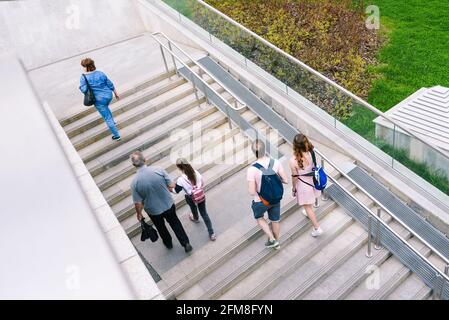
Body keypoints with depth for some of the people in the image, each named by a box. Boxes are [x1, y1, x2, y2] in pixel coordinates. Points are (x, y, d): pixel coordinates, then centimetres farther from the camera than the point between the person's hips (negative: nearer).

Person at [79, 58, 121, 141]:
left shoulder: (83, 77, -19)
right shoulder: (100, 74, -8)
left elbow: (84, 90, -25)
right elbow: (110, 85, -2)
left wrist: (80, 87, -2)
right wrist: (116, 93, 11)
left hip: (99, 100, -5)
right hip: (108, 96, 5)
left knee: (107, 118, 10)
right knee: (105, 108, 38)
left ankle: (117, 135, 19)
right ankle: (113, 123, 53)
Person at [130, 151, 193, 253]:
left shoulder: (134, 182, -22)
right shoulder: (158, 170, -21)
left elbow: (138, 203, -15)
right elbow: (172, 185, -13)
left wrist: (139, 214, 4)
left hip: (153, 211, 0)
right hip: (168, 205, 1)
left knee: (161, 227, 29)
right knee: (175, 223, 27)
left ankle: (168, 243, 53)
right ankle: (186, 243, 31)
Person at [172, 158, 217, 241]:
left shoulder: (181, 179, -25)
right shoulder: (195, 172, -12)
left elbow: (176, 191, -10)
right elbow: (202, 182, 2)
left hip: (192, 199, -3)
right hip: (201, 196, 3)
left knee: (193, 209, 32)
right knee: (204, 213, 16)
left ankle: (196, 218, 68)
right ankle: (211, 233, 16)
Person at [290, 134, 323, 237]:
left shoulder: (293, 160, -33)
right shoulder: (311, 152, -21)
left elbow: (295, 177, -20)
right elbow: (315, 166, -4)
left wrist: (293, 187, -1)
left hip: (303, 185, -5)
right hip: (312, 180, 6)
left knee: (307, 207, 16)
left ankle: (317, 228, 25)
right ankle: (309, 213, 62)